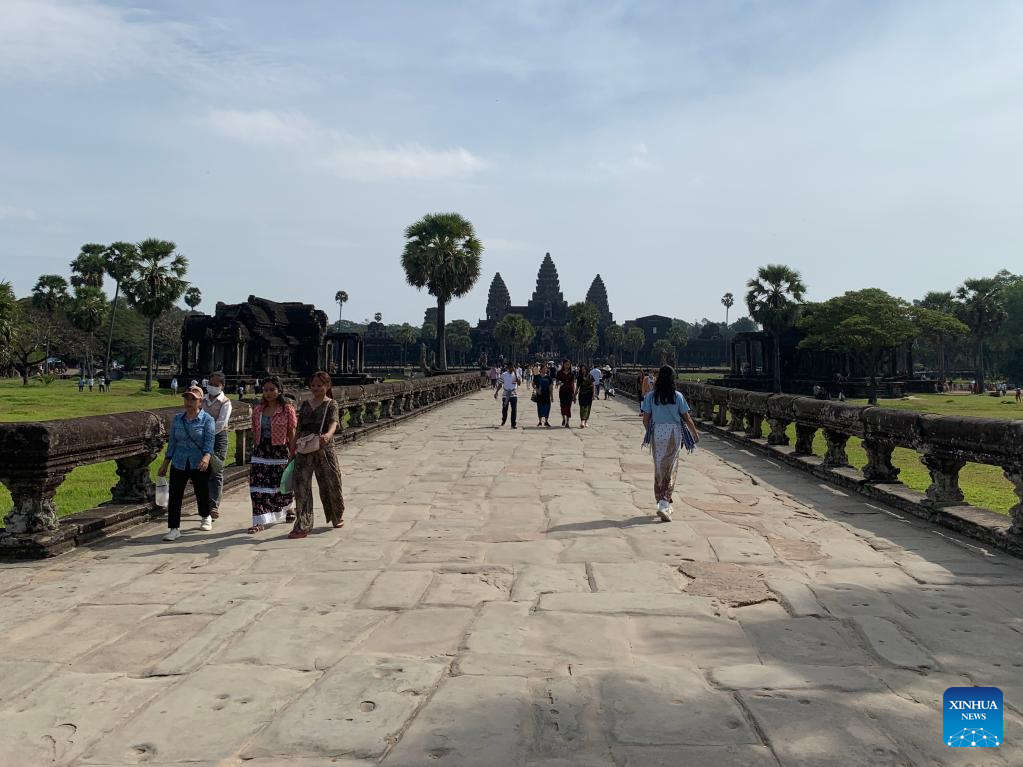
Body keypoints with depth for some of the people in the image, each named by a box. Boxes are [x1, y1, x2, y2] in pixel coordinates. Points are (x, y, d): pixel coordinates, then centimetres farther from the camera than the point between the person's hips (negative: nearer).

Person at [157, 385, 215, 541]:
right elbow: (172, 442, 12)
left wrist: (206, 457, -34)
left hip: (199, 465, -3)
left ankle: (206, 517, 39)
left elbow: (209, 441, -16)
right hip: (179, 464, 3)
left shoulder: (207, 419, -5)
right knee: (174, 496, -5)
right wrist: (164, 464, 12)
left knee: (202, 493, 10)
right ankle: (174, 528, 0)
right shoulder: (177, 419, 7)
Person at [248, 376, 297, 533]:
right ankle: (260, 522, -1)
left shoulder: (287, 410, -6)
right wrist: (256, 449, 12)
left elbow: (292, 434, -6)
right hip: (260, 452, 3)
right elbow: (254, 433, 13)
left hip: (280, 452, -3)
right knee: (258, 487, -5)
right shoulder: (257, 410, 7)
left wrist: (292, 456, -10)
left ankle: (290, 508, 39)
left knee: (282, 485, 10)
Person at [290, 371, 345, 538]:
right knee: (301, 487, -5)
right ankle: (302, 526, -3)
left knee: (331, 484, 10)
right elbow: (299, 429, 16)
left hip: (324, 449, -3)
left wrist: (327, 435, -41)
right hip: (304, 451, 4)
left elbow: (333, 423, -19)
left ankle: (338, 517, 35)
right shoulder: (305, 404, 13)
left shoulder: (331, 404, -1)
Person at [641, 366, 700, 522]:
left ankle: (662, 504, 19)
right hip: (674, 433, -1)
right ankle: (664, 504, -6)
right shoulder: (677, 396, -5)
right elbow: (686, 418, 1)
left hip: (657, 432, 1)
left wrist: (649, 433, 16)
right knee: (671, 469, 5)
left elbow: (645, 419, -1)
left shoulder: (651, 396, -3)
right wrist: (695, 433, 16)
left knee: (658, 468, 13)